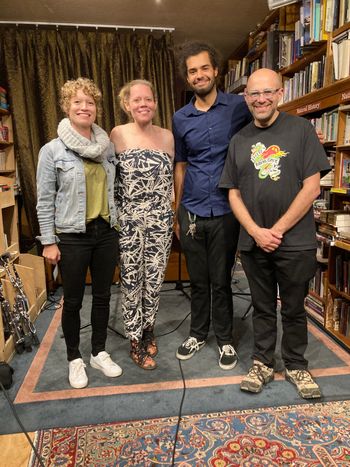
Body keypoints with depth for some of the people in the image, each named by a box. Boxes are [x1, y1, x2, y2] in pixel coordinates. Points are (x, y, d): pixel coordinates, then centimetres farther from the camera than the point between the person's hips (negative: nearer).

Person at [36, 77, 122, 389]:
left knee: (102, 296, 14)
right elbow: (45, 201, -5)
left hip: (106, 234, 4)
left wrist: (118, 225, 10)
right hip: (72, 237, -3)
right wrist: (48, 242, -7)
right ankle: (75, 358, 30)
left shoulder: (108, 146, 4)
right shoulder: (52, 151, -7)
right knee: (73, 301, 10)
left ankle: (99, 353, 33)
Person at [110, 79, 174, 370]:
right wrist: (113, 217, -3)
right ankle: (135, 341, 24)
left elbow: (173, 178, 11)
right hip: (128, 221, -2)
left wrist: (175, 214, 7)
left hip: (160, 221, 3)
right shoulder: (118, 135, -3)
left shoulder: (167, 136, 5)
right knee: (131, 280, 6)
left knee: (155, 279, 11)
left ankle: (149, 329, 34)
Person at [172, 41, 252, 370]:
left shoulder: (239, 107, -2)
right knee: (198, 280, 14)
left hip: (224, 212, -3)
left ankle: (225, 339, 28)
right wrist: (177, 213, 12)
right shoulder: (180, 118, 8)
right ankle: (198, 333, 33)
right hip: (191, 213, 3)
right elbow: (180, 167, 13)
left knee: (220, 280, 7)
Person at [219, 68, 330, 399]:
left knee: (294, 309, 12)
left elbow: (311, 188, -8)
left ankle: (296, 366, 32)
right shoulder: (239, 141, 8)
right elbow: (233, 194, 6)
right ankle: (262, 363, 32)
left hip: (295, 242, -2)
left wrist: (277, 230, -11)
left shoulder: (301, 130, -2)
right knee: (262, 307, 15)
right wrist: (256, 232, -8)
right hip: (253, 242, 3)